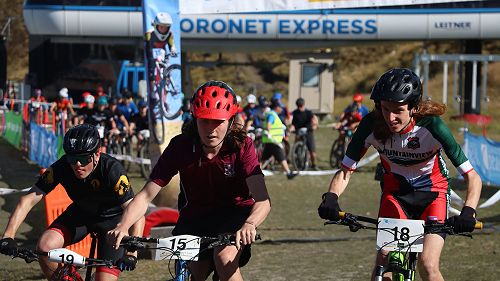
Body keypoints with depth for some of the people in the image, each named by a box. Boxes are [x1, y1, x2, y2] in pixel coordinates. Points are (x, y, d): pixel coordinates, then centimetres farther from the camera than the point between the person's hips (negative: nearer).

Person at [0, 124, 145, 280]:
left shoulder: (111, 169, -33)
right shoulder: (62, 167, -25)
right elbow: (28, 200, -24)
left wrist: (131, 253, -50)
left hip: (112, 218, -3)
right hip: (81, 213, 3)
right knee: (44, 247, -23)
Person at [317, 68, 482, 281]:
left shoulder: (432, 126, -29)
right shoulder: (371, 125, -24)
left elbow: (472, 177, -27)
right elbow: (345, 171, -16)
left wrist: (468, 212, -44)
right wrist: (331, 198, -36)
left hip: (432, 191, -2)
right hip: (395, 191, 2)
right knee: (384, 260, -18)